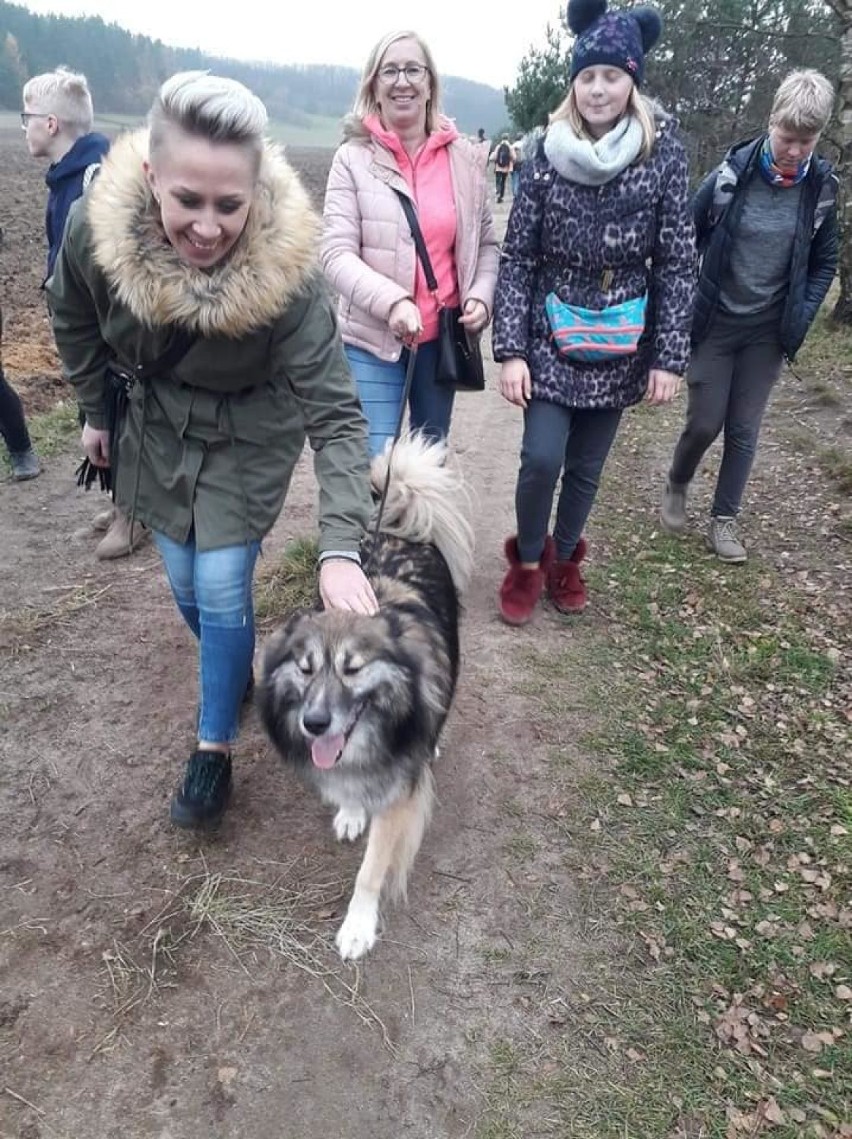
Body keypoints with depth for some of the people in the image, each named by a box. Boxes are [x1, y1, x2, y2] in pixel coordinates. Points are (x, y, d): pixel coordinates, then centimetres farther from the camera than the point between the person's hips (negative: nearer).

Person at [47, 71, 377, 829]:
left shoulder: (288, 271, -33)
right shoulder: (96, 228, -25)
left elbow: (335, 415, -34)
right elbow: (74, 321, -2)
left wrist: (341, 548, -45)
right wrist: (95, 411, 9)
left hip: (248, 439, -3)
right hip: (156, 429, 3)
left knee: (223, 589, -4)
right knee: (186, 583, 12)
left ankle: (215, 748, 18)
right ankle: (236, 672, 43)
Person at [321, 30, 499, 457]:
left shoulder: (463, 158, 4)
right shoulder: (353, 158, -5)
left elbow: (486, 242, 11)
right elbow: (336, 253, -11)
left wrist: (480, 296, -8)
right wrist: (391, 301, -26)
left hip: (442, 338, 3)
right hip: (373, 341, -3)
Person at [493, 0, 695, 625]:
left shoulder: (664, 154, -3)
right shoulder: (548, 154, -3)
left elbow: (678, 263, -3)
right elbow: (517, 257, -3)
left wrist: (670, 356, -9)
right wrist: (511, 350, -11)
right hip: (550, 338, 0)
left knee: (587, 467, 9)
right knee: (542, 459, -11)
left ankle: (564, 559, 33)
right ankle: (526, 562, 16)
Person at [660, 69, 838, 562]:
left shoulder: (822, 186, -3)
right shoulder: (733, 173, -11)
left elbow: (825, 262, 7)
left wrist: (801, 318, -4)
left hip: (769, 331, 2)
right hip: (716, 323, -2)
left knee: (745, 428, 5)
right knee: (705, 422, 0)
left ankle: (724, 519, 18)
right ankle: (677, 486, 29)